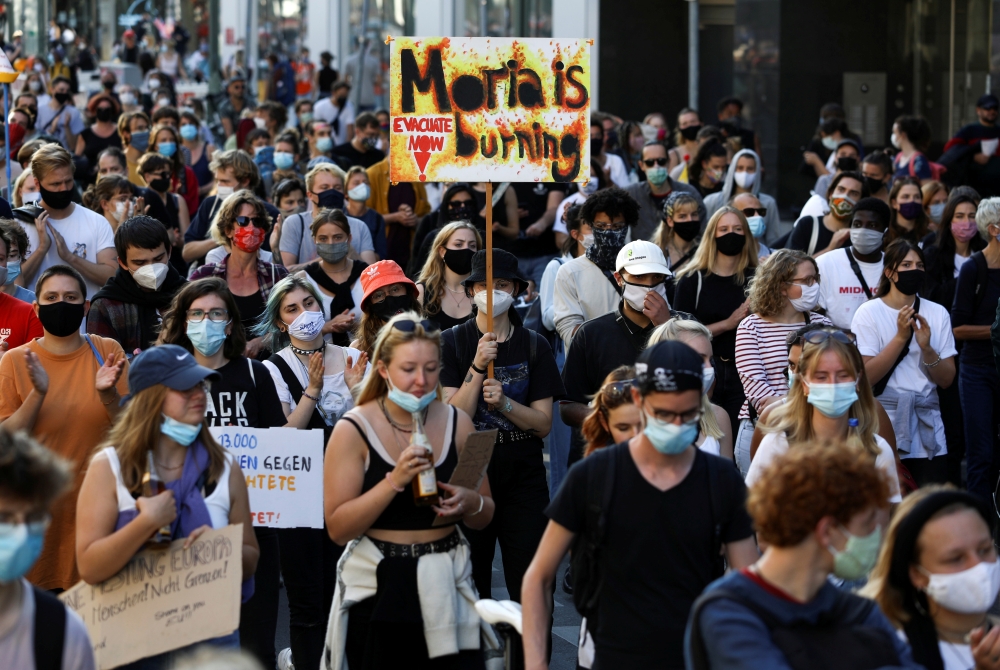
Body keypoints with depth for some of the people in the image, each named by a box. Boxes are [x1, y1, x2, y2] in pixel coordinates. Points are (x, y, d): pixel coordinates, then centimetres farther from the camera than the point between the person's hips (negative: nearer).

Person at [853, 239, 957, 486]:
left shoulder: (937, 314, 6)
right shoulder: (869, 313, -3)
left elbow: (946, 380, 4)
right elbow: (867, 376, -11)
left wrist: (926, 347, -13)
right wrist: (901, 337, -17)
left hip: (927, 427, 3)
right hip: (885, 419, -3)